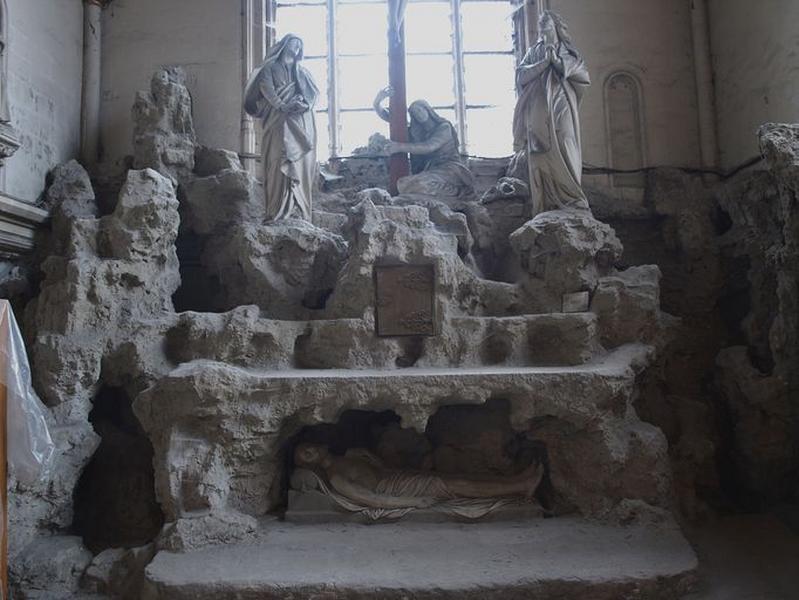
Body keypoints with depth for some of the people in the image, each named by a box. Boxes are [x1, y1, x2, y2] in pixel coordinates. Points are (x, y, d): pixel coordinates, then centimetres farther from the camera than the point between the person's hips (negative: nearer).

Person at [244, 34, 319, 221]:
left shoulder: (303, 71, 26)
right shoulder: (271, 68, 15)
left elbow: (314, 91, 12)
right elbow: (266, 88, -2)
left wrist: (304, 102, -10)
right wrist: (282, 105, -19)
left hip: (303, 124, 4)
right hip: (279, 122, -3)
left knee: (302, 165, -5)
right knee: (280, 164, -14)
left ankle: (301, 213, -7)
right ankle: (277, 212, -19)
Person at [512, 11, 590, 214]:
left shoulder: (567, 50, 15)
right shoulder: (533, 52, 19)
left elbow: (582, 73, 3)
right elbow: (521, 75, 5)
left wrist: (557, 60, -7)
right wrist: (545, 62, -6)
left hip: (561, 108, -1)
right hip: (538, 112, 1)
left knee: (564, 150, -14)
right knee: (541, 155, -7)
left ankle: (570, 198, -15)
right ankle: (546, 205, -8)